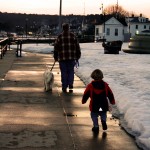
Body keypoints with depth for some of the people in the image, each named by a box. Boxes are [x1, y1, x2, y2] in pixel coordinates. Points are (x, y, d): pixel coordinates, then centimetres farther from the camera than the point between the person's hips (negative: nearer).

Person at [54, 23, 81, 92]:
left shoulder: (60, 37, 0)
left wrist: (55, 57, 13)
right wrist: (77, 56, 12)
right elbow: (77, 47, 4)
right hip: (72, 57, 1)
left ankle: (64, 87, 6)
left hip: (62, 58, -1)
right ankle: (70, 86, -1)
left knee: (64, 72, 5)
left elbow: (56, 47, 3)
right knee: (71, 71, 9)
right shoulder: (73, 36, 3)